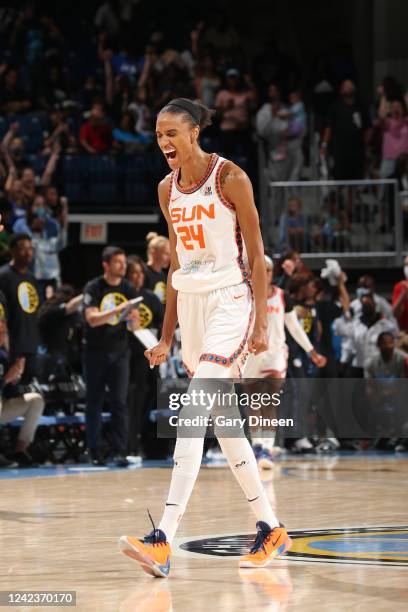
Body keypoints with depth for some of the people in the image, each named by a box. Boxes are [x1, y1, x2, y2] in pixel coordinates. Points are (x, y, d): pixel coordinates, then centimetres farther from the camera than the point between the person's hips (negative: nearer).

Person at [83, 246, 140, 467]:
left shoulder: (128, 289, 6)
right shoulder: (93, 288, -5)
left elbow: (135, 325, 7)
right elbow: (92, 319, -17)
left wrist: (133, 318, -17)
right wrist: (117, 310, -29)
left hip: (119, 352, 2)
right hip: (95, 352, -2)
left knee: (120, 402, -6)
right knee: (94, 403, 4)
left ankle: (120, 452, -7)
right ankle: (94, 452, 13)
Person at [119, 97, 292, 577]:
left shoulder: (230, 178, -8)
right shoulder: (168, 190, 11)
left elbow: (256, 256, -7)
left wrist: (260, 323, -12)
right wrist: (167, 335, 16)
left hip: (230, 301, -7)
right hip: (190, 304, 8)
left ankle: (162, 542, -25)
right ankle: (271, 529, 23)